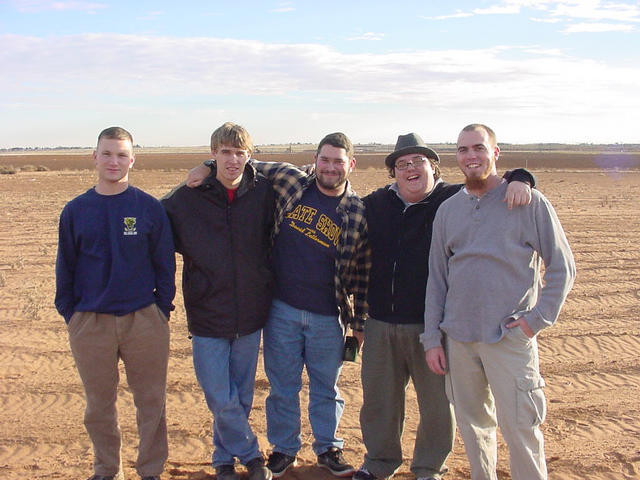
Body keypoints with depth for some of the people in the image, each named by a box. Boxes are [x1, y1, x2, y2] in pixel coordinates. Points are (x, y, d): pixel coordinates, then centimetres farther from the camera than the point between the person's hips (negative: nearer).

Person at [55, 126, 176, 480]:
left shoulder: (150, 208, -1)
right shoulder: (75, 210, 3)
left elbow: (165, 264, 3)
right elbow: (65, 266, 9)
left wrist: (161, 310, -1)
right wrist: (69, 313, 4)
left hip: (144, 321, -1)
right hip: (90, 323, 1)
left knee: (151, 402, 7)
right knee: (99, 405, 12)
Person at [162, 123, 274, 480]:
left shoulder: (263, 192, -4)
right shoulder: (186, 198, -6)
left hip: (250, 315, 2)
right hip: (207, 314, -1)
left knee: (242, 397, 14)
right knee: (221, 399, -2)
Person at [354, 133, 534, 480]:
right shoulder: (375, 204, 7)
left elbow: (491, 186, -3)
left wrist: (518, 180, -22)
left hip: (432, 325, -3)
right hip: (381, 324, 3)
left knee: (437, 402, 9)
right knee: (378, 398, 16)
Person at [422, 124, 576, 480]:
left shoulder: (529, 202, -3)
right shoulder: (448, 210, 9)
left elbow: (562, 267, 0)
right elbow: (437, 278, 11)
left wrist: (539, 318, -9)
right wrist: (432, 338, 7)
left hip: (510, 339, -4)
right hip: (458, 338, 4)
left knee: (519, 429, -3)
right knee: (473, 424, 14)